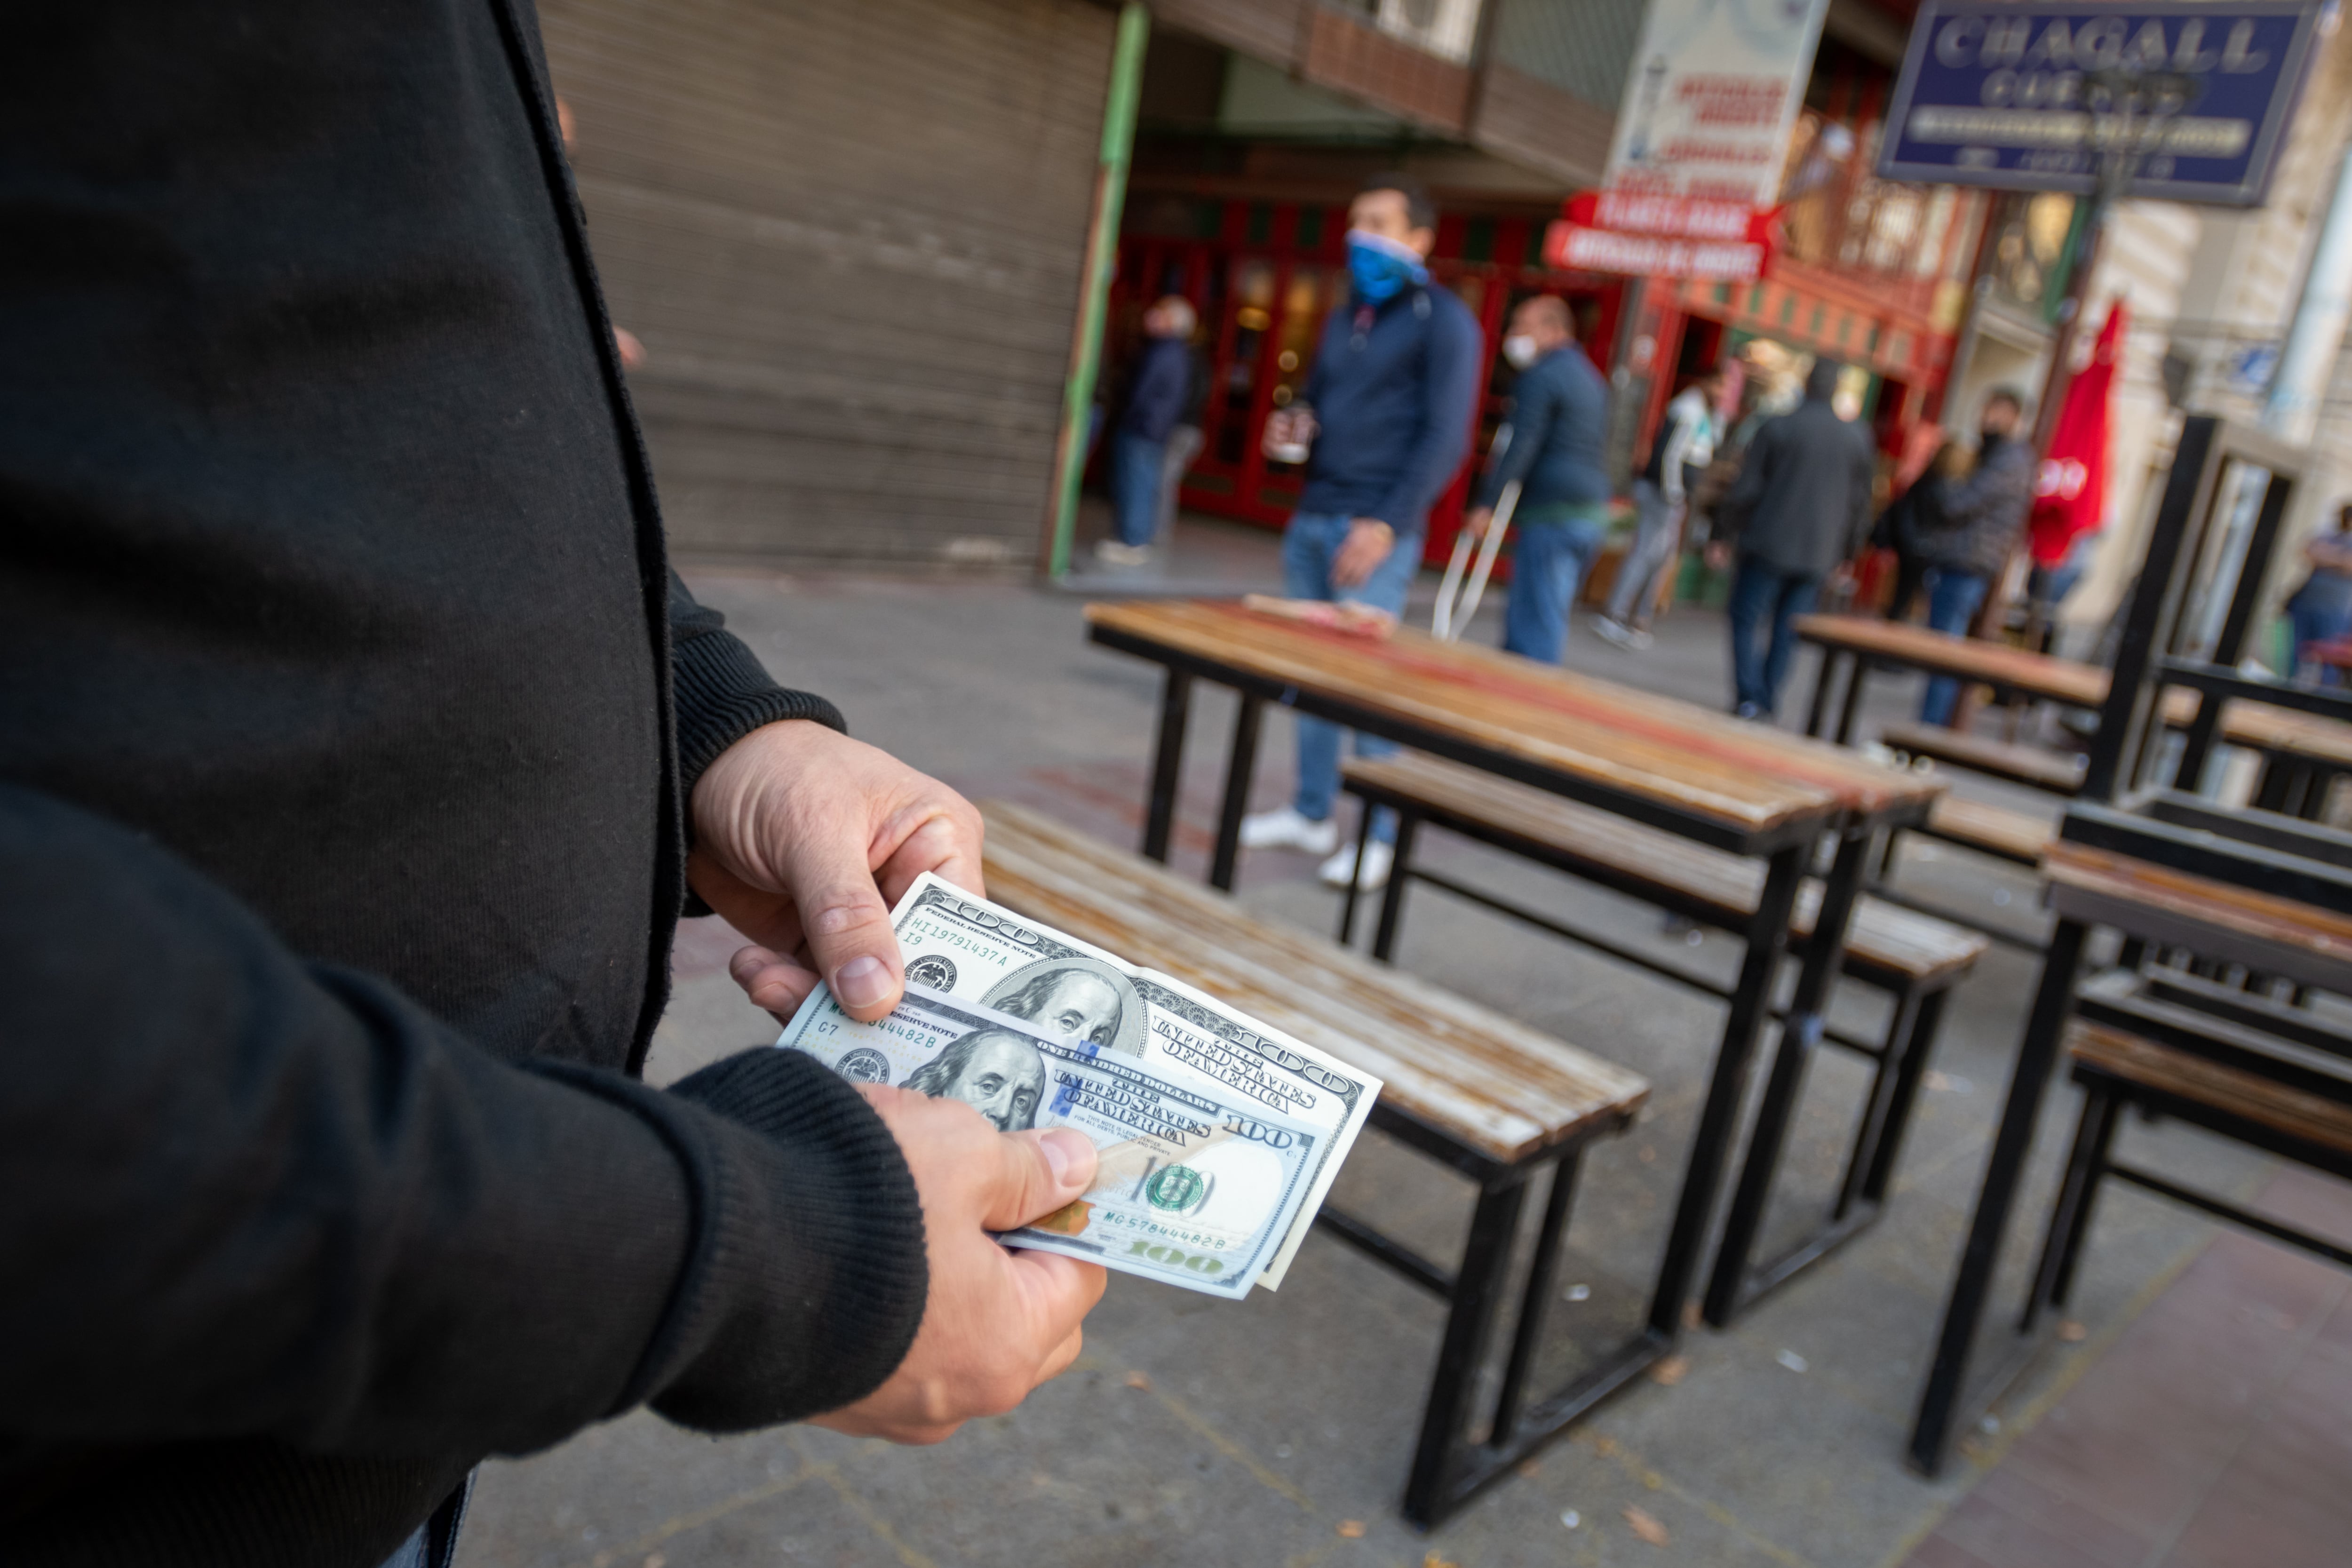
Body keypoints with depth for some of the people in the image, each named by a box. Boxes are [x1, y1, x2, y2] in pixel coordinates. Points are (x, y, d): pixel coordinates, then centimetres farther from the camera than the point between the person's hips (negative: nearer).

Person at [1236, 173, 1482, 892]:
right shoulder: (1347, 315, 19)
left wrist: (1388, 524, -19)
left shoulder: (1442, 321, -4)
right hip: (1312, 519, 7)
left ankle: (1378, 837, 2)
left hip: (1374, 529, -7)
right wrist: (1291, 425, 5)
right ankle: (1312, 813, 20)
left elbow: (1445, 437, -11)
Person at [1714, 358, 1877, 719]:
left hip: (1769, 544, -3)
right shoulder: (1858, 439, 6)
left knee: (1748, 618, 4)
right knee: (1787, 630, 9)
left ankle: (1749, 696, -7)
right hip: (1819, 553, 3)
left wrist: (1728, 536, 5)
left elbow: (1747, 489, -6)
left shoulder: (1777, 427, -5)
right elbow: (1860, 504, 11)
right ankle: (1768, 702, 8)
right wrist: (1845, 553, 22)